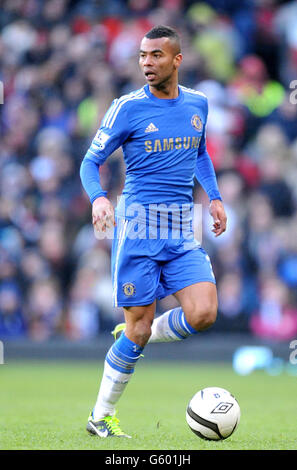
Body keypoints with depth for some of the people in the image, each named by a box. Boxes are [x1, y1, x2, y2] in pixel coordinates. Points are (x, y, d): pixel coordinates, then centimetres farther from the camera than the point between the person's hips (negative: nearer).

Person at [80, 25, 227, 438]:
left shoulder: (197, 103, 9)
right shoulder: (128, 108, -5)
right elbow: (91, 161, 0)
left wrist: (214, 195, 14)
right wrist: (98, 198, -19)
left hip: (183, 232, 4)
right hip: (139, 224, -4)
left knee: (203, 314, -14)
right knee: (138, 329, -3)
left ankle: (137, 338, 16)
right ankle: (100, 417, 14)